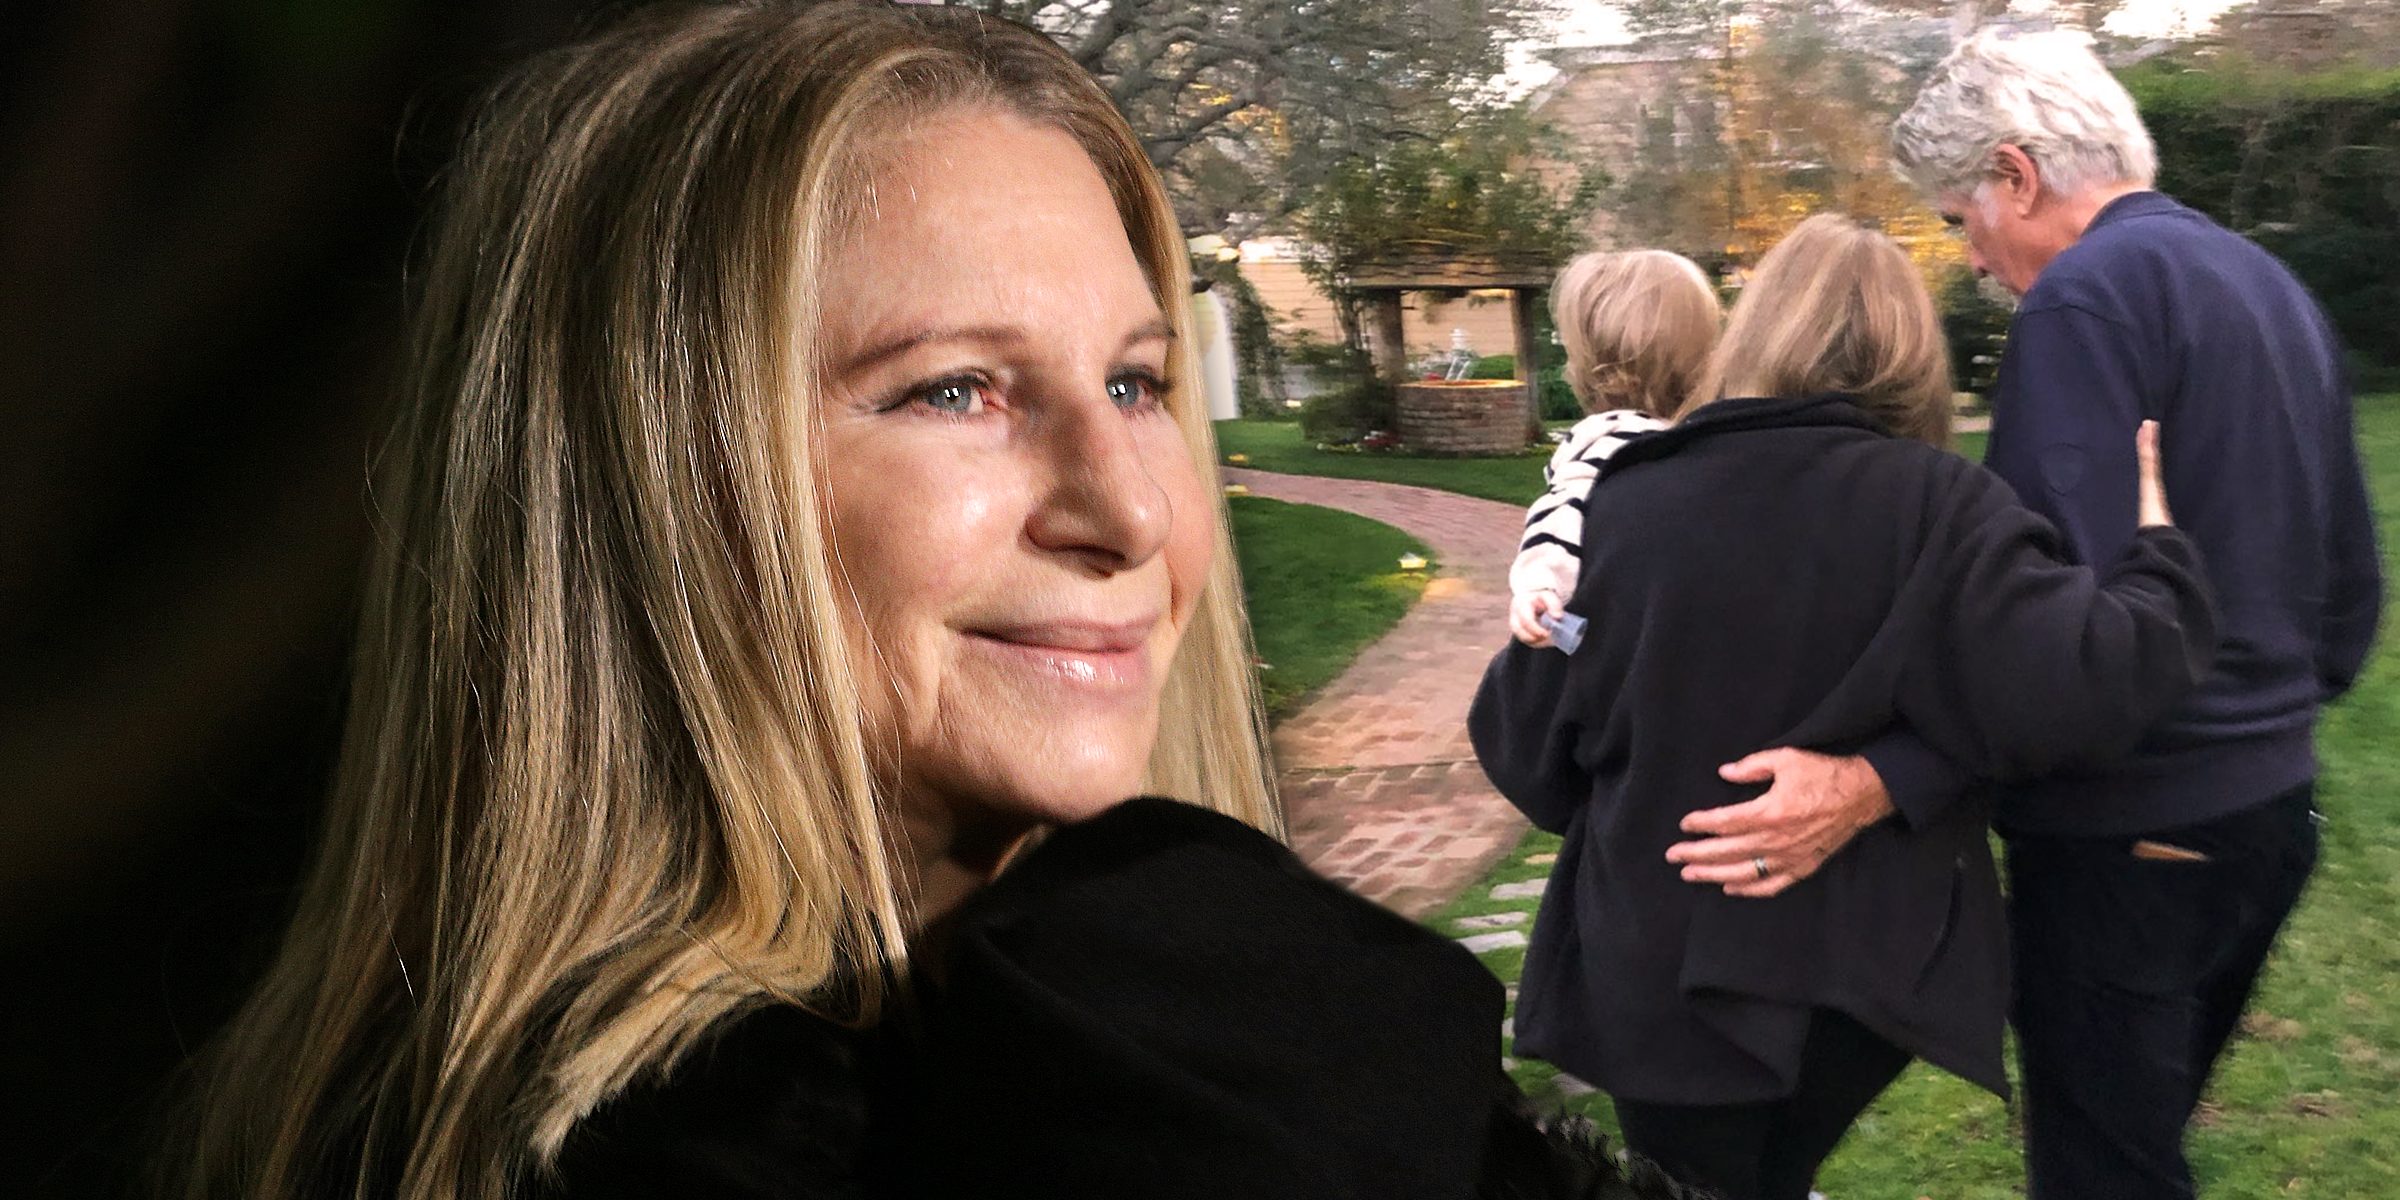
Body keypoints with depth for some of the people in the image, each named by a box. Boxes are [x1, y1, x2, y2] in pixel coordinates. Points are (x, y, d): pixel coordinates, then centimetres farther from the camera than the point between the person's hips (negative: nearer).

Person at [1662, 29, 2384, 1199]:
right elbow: (2350, 579, 16)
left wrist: (1876, 784, -31)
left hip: (2130, 834, -9)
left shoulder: (2088, 293, -16)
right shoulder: (2276, 286, 12)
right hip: (2272, 811, 9)